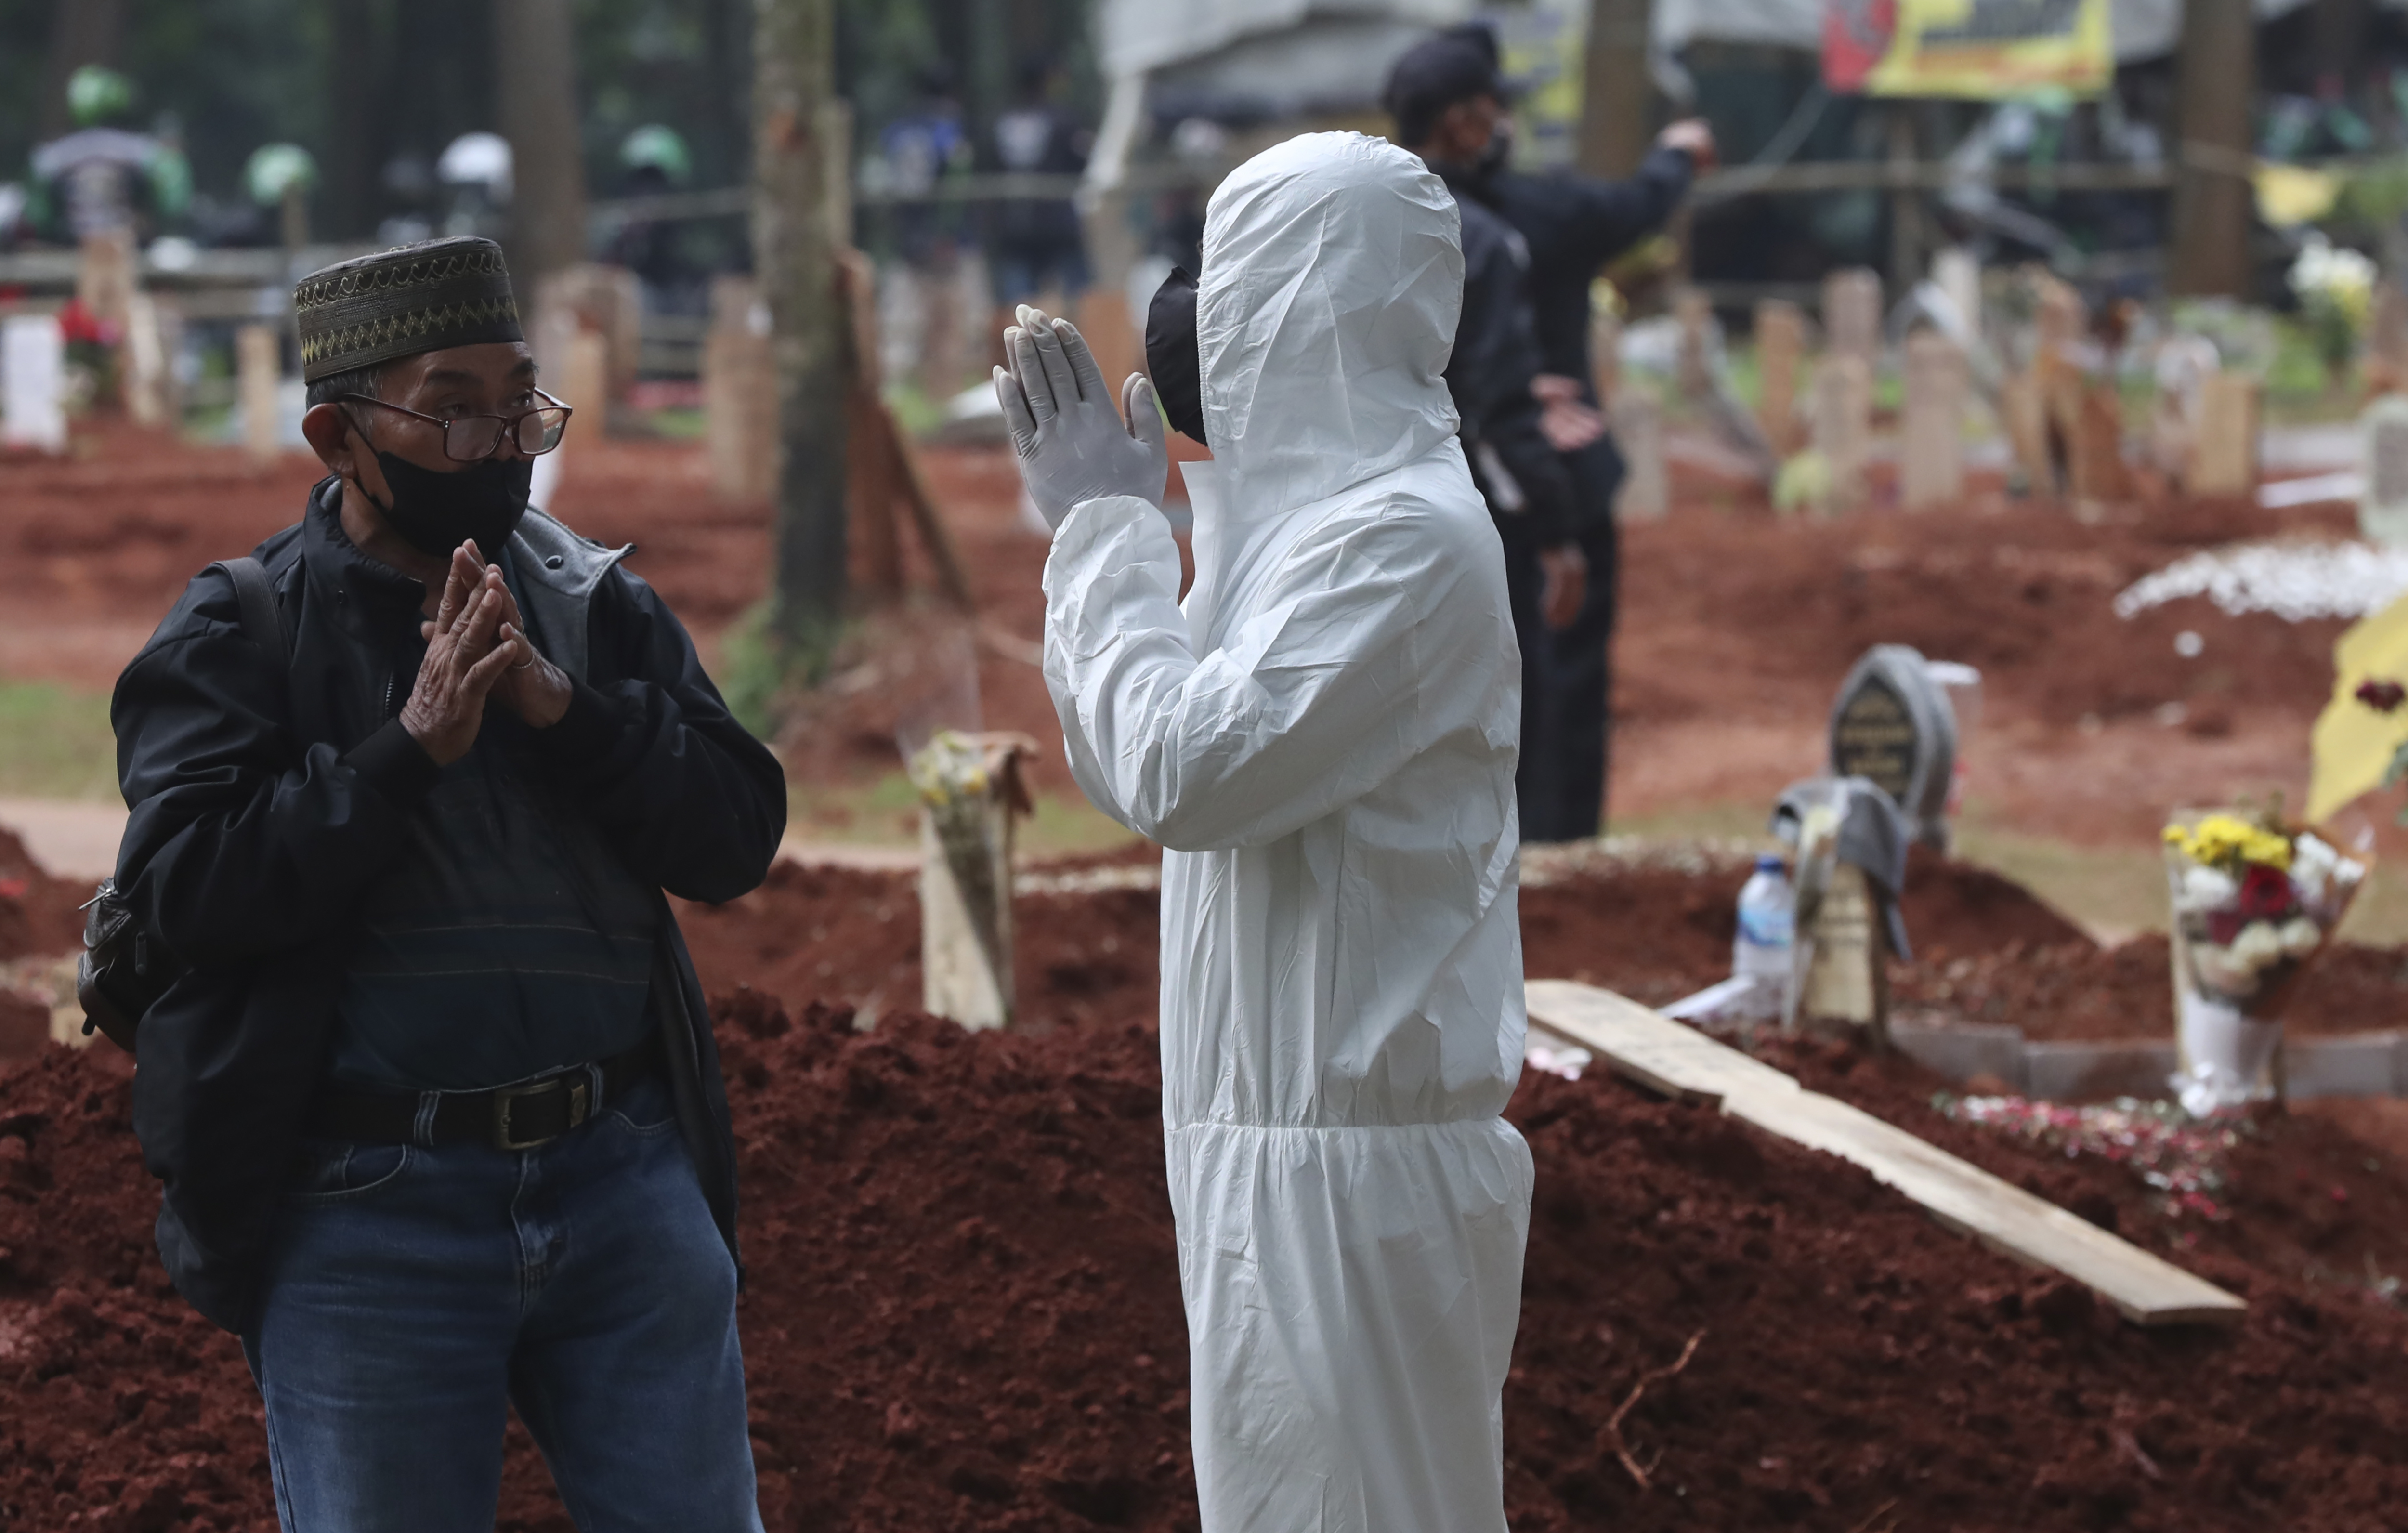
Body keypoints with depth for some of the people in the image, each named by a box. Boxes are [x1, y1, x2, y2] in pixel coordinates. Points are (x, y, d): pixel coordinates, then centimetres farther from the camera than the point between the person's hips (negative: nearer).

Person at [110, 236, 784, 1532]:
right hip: (367, 1216, -3)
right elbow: (188, 889, -14)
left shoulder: (597, 603, 10)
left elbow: (738, 835, 1)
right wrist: (409, 748, -18)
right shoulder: (235, 637, -1)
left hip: (625, 1180, 3)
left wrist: (563, 708, -13)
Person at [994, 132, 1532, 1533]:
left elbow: (1181, 774, -24)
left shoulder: (1408, 536, -17)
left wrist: (1111, 524, -11)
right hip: (1272, 1141, 10)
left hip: (1351, 1161, -10)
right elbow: (1120, 773, 16)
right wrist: (1095, 514, 7)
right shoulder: (1305, 511, 13)